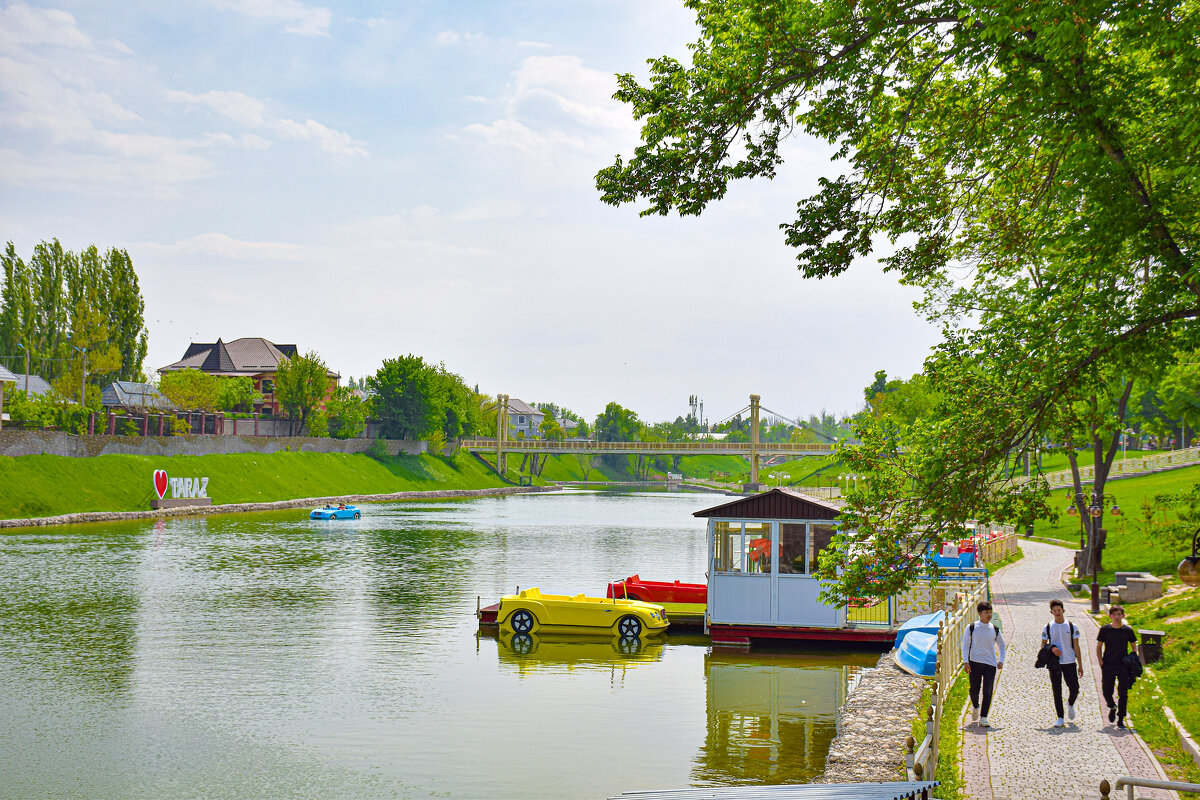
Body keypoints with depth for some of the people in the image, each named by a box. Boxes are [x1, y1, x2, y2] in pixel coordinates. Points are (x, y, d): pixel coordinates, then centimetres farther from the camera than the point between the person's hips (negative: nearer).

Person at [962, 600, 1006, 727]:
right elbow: (965, 645, 3)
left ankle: (983, 717, -1)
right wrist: (965, 662, -6)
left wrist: (1001, 661, 7)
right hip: (975, 662, -1)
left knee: (988, 692, -6)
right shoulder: (971, 628, 1)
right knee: (974, 690, 5)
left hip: (990, 664, 1)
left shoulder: (995, 629, 7)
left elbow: (1001, 645, 19)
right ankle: (975, 706, 36)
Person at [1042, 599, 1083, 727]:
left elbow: (1076, 647, 4)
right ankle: (1060, 717, 7)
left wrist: (1080, 665, 0)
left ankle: (1070, 704, 31)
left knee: (1074, 689, -2)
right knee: (1057, 691, 0)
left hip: (1070, 663, 0)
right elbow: (1043, 645, 10)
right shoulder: (1047, 628, 4)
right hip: (1054, 663, 0)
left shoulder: (1072, 627, 3)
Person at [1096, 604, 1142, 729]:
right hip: (1108, 666, 0)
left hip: (1123, 666, 0)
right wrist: (1100, 660, -5)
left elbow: (1134, 646, 11)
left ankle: (1120, 720, 4)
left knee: (1123, 693, -5)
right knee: (1107, 692, 2)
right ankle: (1112, 708, 35)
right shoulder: (1105, 629, -1)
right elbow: (1098, 646, 8)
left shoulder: (1128, 630, 0)